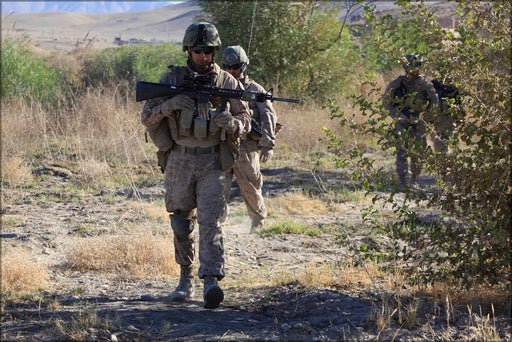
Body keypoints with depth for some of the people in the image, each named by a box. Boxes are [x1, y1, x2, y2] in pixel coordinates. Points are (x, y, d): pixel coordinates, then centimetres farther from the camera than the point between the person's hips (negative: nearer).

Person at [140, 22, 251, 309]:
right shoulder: (172, 78, 1)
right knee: (182, 224, 9)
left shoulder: (227, 82, 2)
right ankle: (186, 279, 24)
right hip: (180, 161, 1)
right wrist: (169, 105, -18)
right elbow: (147, 118, 1)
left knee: (210, 222, -13)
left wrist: (231, 122, -17)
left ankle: (212, 281, -22)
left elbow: (245, 122, 7)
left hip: (212, 163, -1)